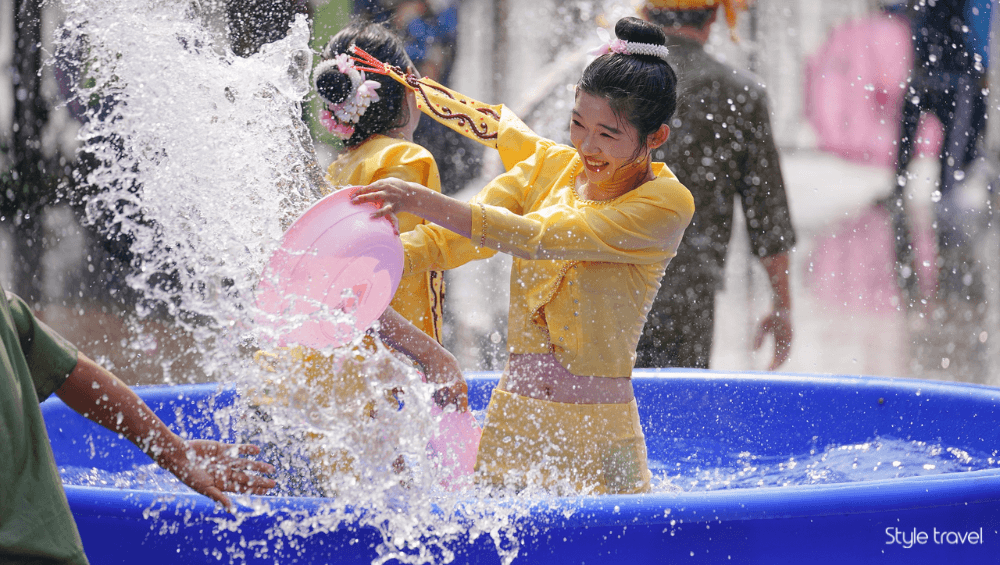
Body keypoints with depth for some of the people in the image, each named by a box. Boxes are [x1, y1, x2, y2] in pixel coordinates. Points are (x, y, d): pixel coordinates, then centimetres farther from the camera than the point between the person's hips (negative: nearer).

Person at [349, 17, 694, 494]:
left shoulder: (666, 204, -12)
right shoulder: (550, 164, 8)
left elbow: (537, 238, -22)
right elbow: (451, 239, 1)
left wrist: (425, 202, -29)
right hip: (512, 418, 5)